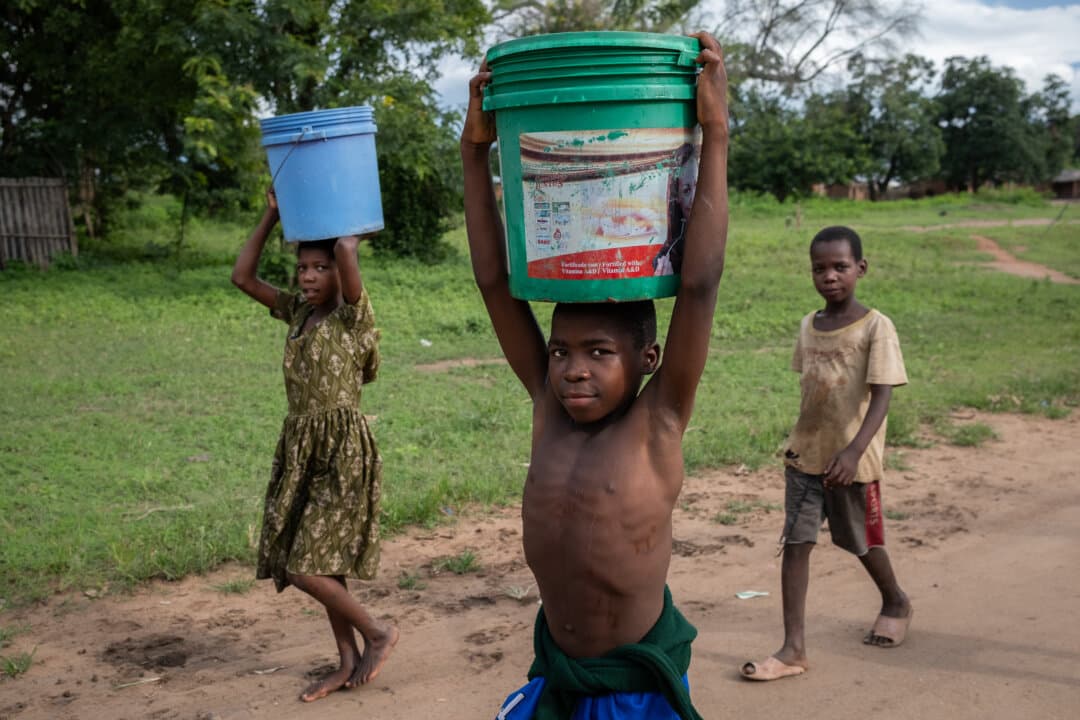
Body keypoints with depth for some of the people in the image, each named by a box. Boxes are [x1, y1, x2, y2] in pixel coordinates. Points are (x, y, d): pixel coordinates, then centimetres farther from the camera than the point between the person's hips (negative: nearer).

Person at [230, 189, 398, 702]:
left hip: (343, 450, -8)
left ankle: (378, 634, 12)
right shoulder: (297, 312, 10)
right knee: (321, 562, 12)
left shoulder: (352, 315, -10)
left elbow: (347, 250, -27)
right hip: (300, 448, 8)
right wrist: (271, 217, 7)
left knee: (306, 567, -9)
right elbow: (242, 277, 9)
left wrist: (347, 240, -5)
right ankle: (349, 661, 25)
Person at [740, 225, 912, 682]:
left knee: (862, 542, 13)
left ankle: (896, 603, 43)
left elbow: (881, 396, -19)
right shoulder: (808, 326, 5)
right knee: (795, 542, -2)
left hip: (851, 460, -5)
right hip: (805, 454, 5)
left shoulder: (875, 327, -13)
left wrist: (853, 451, -31)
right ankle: (793, 647, 0)